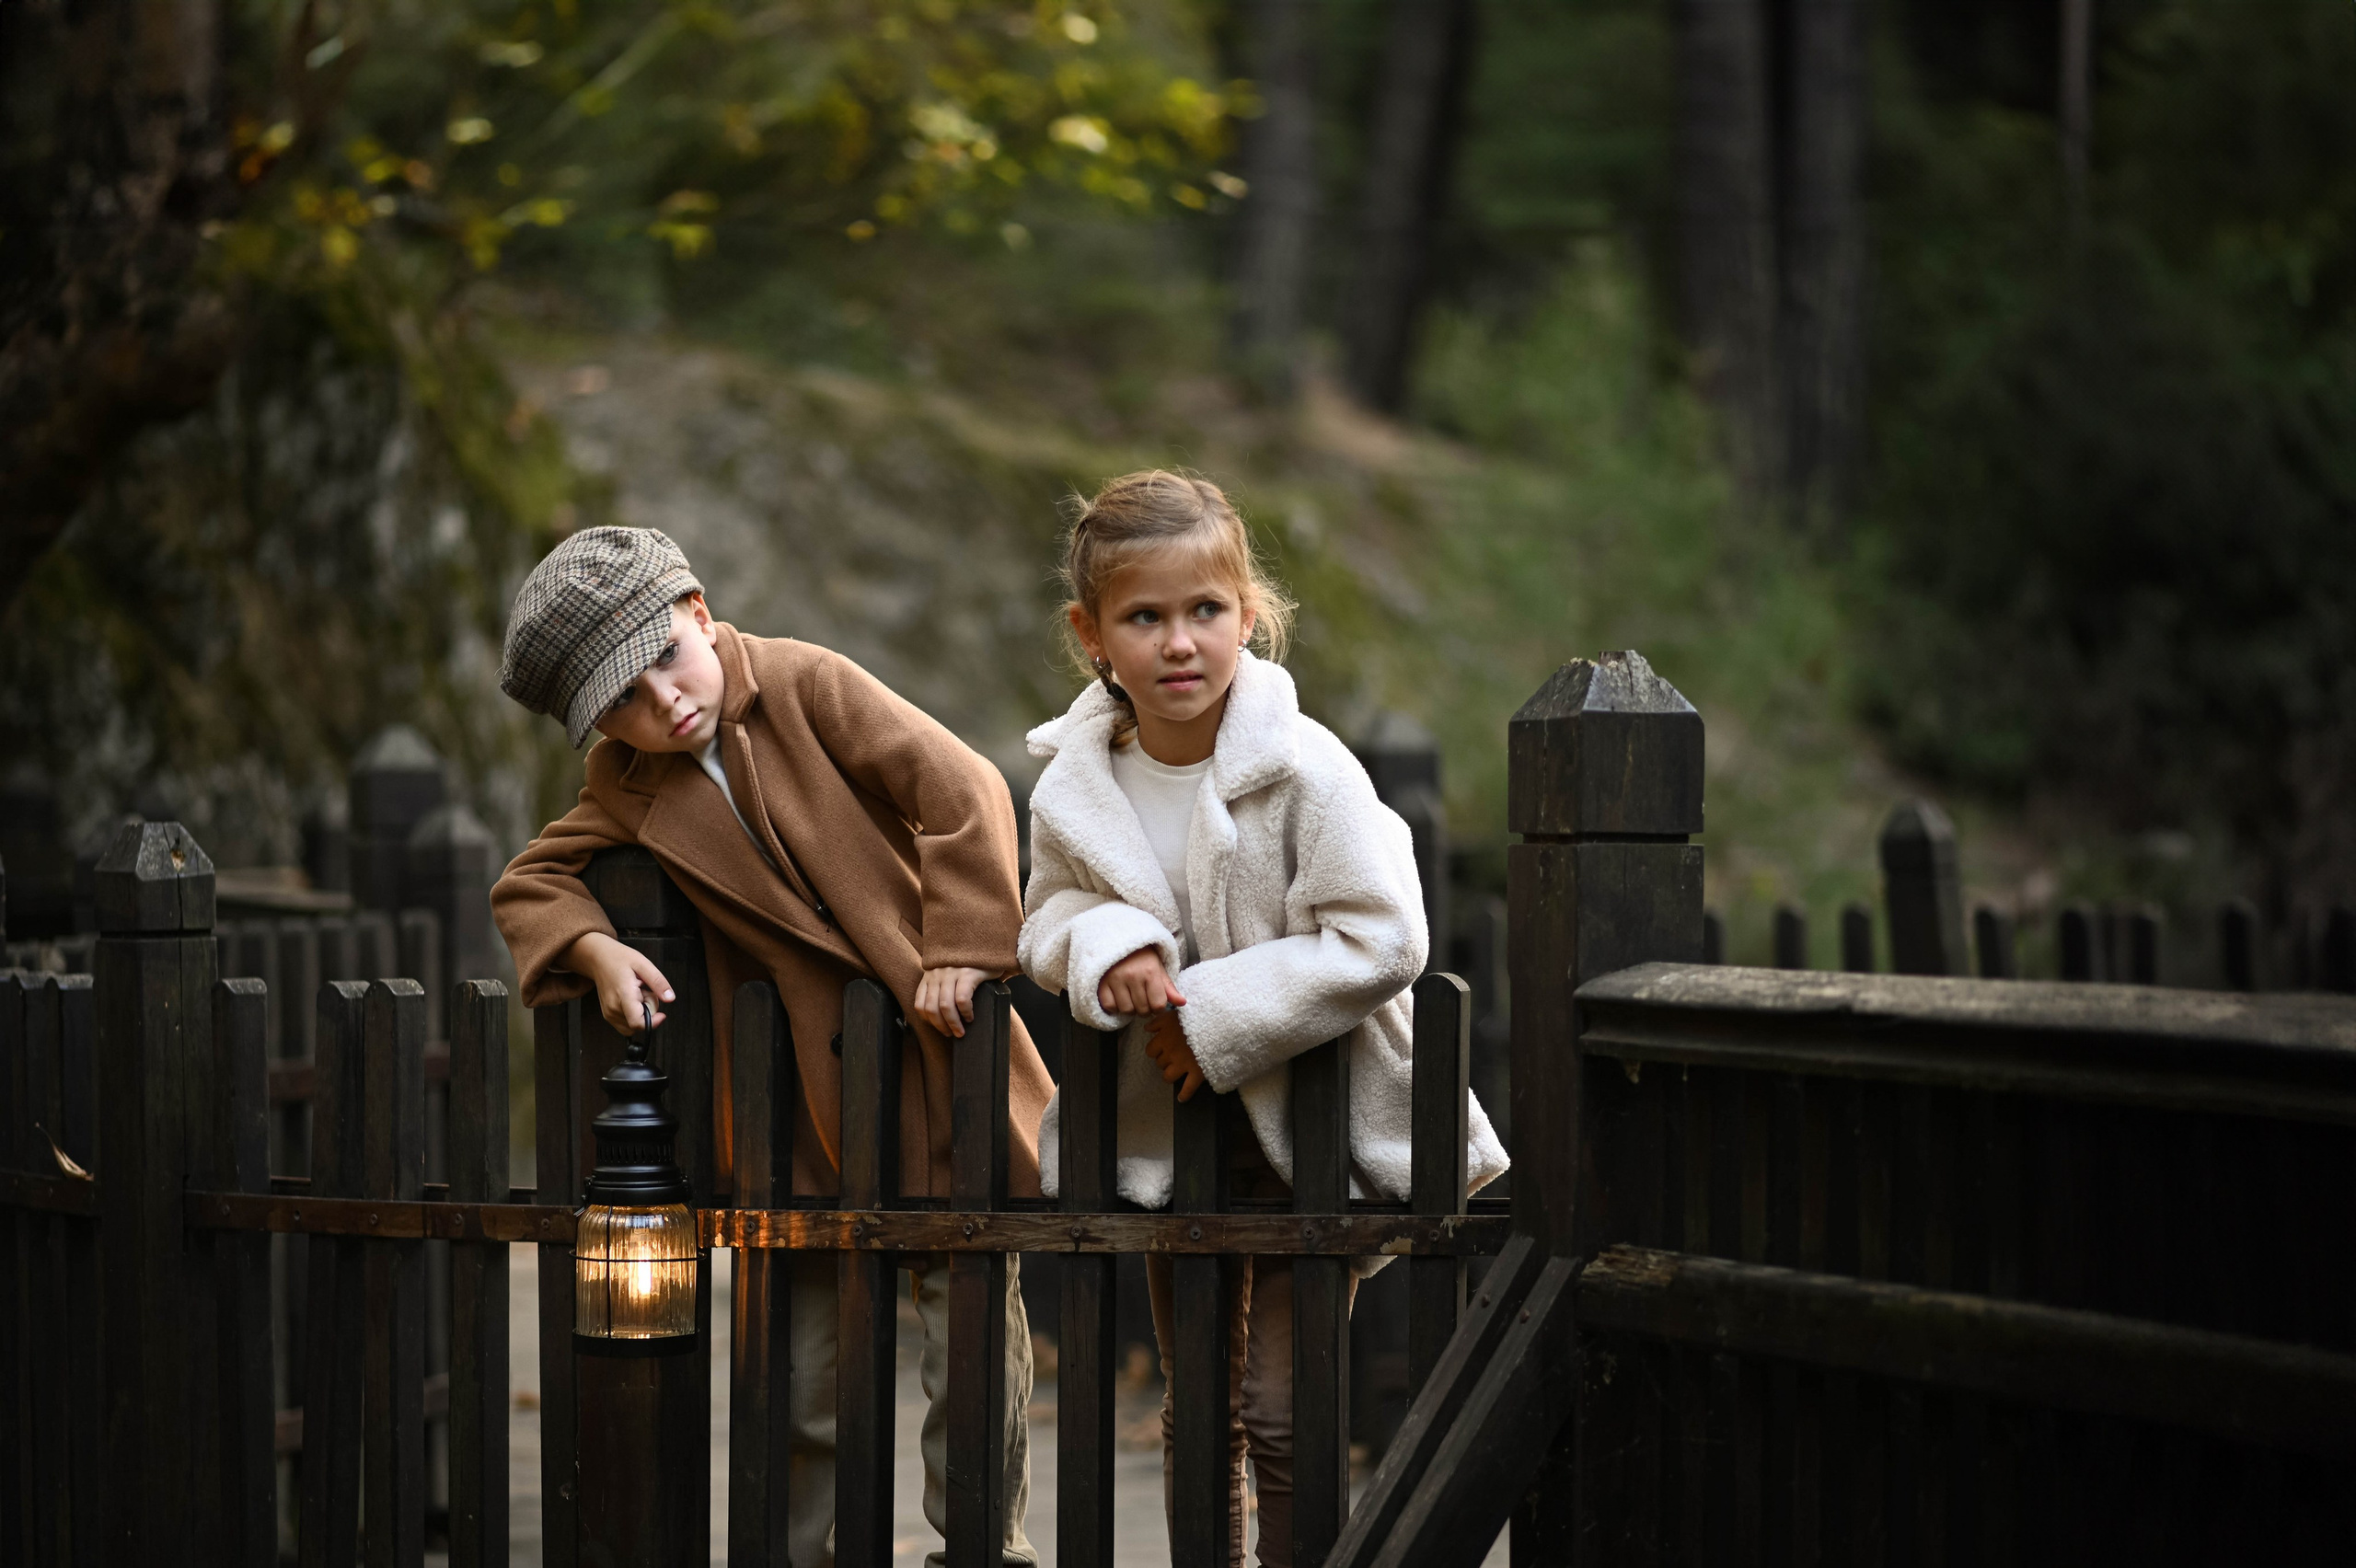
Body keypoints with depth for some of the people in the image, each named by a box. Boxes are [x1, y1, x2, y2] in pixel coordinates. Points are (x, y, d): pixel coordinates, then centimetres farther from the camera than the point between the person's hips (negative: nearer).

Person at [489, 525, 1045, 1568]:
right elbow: (529, 885, 9)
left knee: (976, 1321, 0)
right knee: (803, 1349, 8)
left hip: (934, 1049, -3)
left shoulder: (807, 685, -8)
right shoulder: (628, 788, 3)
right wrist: (593, 949, -11)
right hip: (805, 1091, 3)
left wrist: (959, 949, -20)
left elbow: (960, 790, -14)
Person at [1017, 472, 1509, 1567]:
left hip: (1311, 1126, -4)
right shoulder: (1073, 788, -6)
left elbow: (1380, 942, -23)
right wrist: (1103, 943, -19)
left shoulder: (1308, 772, -20)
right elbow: (1048, 916, 6)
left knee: (1282, 1416, -6)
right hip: (1166, 1130, 5)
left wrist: (1219, 1015, -23)